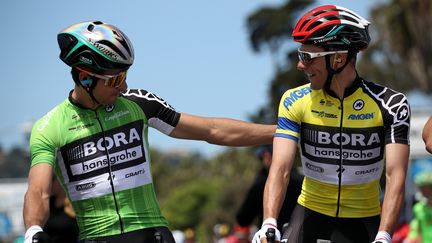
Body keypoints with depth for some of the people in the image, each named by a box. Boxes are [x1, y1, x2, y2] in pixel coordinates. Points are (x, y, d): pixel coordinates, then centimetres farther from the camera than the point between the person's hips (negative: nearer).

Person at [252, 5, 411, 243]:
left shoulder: (389, 105, -14)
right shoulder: (295, 101, -10)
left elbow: (395, 176, -19)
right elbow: (280, 169, -18)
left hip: (363, 220, -1)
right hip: (311, 212, 1)